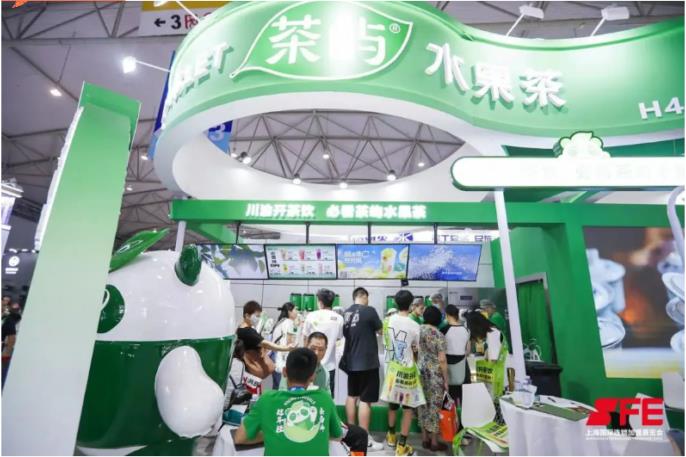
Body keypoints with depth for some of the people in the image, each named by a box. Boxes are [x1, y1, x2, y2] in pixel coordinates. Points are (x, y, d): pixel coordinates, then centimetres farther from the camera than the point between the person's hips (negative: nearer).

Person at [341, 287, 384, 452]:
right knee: (365, 400, 1)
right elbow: (381, 330, -3)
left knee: (352, 396, 18)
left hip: (351, 361, 7)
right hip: (367, 361, -7)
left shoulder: (346, 313, 2)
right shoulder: (369, 310, -16)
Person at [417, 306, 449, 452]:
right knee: (434, 406, 7)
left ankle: (425, 438, 25)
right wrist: (446, 380, -5)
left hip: (420, 372, 5)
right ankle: (434, 442, 18)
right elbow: (442, 360, -15)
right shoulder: (439, 335, -13)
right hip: (434, 374, -5)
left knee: (423, 404, 14)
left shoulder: (418, 330, 1)